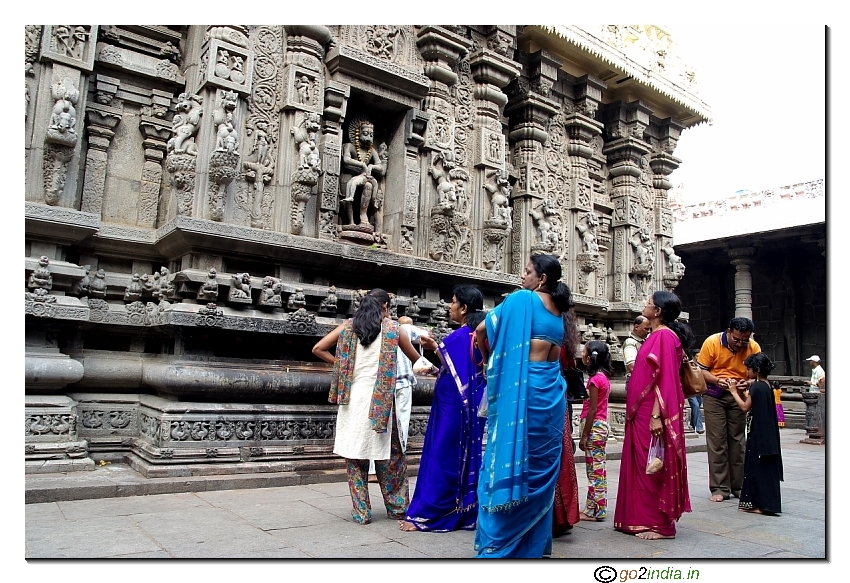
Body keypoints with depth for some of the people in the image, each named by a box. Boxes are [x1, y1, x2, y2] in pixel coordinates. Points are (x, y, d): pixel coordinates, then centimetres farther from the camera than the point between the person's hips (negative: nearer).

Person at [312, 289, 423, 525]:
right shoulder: (393, 328, 3)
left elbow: (318, 349, 6)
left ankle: (361, 511, 13)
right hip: (380, 402, -1)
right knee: (390, 455, 13)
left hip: (352, 399, 2)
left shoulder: (348, 326, 7)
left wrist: (340, 364, 12)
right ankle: (397, 506, 22)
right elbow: (416, 359, 14)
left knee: (355, 457, 10)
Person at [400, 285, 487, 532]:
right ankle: (463, 512, 20)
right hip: (468, 405, 9)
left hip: (454, 405, -9)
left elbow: (456, 373, -18)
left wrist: (436, 347, -15)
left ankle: (424, 515, 4)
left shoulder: (461, 336, -17)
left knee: (442, 457, -4)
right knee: (464, 457, 12)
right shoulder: (476, 334, 11)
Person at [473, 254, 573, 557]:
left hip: (523, 388, -6)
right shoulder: (560, 311, 14)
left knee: (512, 459, -1)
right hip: (552, 390, 7)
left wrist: (489, 361, 17)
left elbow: (482, 330, 0)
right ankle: (536, 541, 19)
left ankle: (499, 542, 4)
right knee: (542, 466, 11)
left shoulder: (522, 299, -4)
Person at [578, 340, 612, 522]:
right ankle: (596, 509, 21)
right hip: (602, 425, 10)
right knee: (598, 470, 13)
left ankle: (595, 511, 4)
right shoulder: (603, 377, 11)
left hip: (594, 426, -10)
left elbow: (592, 410, -18)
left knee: (594, 470, -3)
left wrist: (584, 435, -15)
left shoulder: (595, 379, -16)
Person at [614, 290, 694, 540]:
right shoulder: (657, 336, 14)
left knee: (653, 467, -1)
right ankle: (642, 519, 21)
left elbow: (665, 378, -19)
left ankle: (660, 524, 9)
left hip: (651, 414, -9)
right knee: (642, 466, 13)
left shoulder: (665, 336, -13)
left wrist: (657, 416, -23)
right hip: (643, 413, 9)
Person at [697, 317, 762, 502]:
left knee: (737, 441, 8)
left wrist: (748, 382, -21)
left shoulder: (754, 348, -5)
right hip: (714, 395, -2)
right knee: (717, 441, -2)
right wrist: (718, 380, -24)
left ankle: (738, 487, 19)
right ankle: (719, 488, 4)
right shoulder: (712, 342, -12)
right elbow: (701, 370, -7)